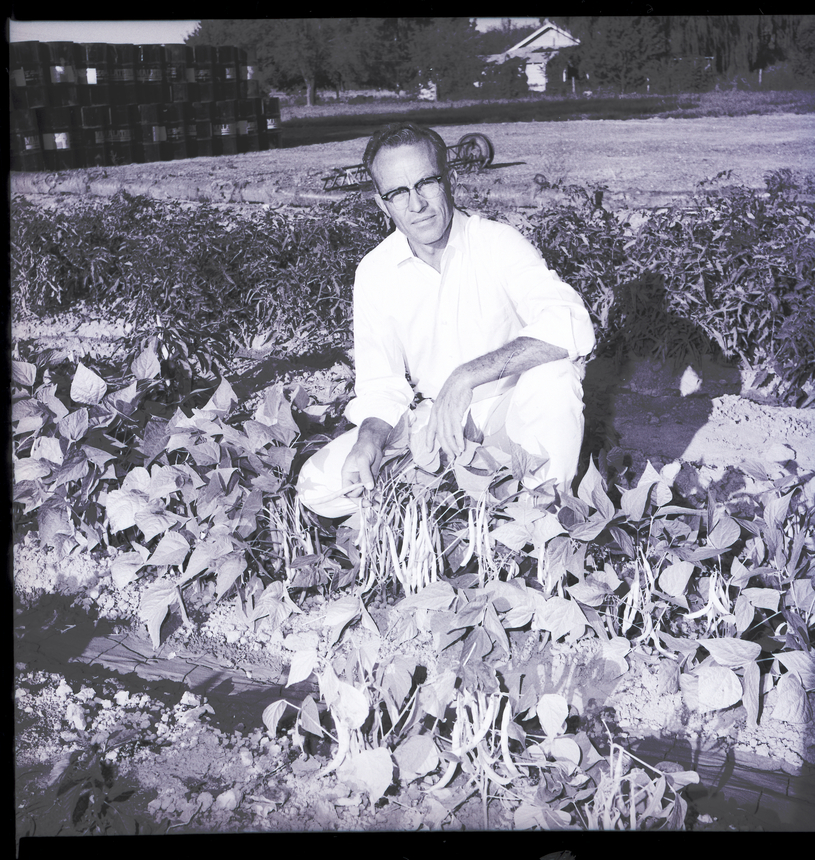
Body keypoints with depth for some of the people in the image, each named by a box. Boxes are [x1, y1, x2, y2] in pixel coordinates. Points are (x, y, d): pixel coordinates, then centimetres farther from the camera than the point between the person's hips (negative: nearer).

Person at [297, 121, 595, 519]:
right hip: (438, 421, 3)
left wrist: (468, 375, -41)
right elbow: (381, 386, -1)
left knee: (551, 372, -37)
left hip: (513, 414, -3)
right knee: (318, 486, -13)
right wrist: (370, 439, -24)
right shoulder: (374, 274, -5)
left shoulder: (499, 243, -16)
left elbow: (571, 326, -33)